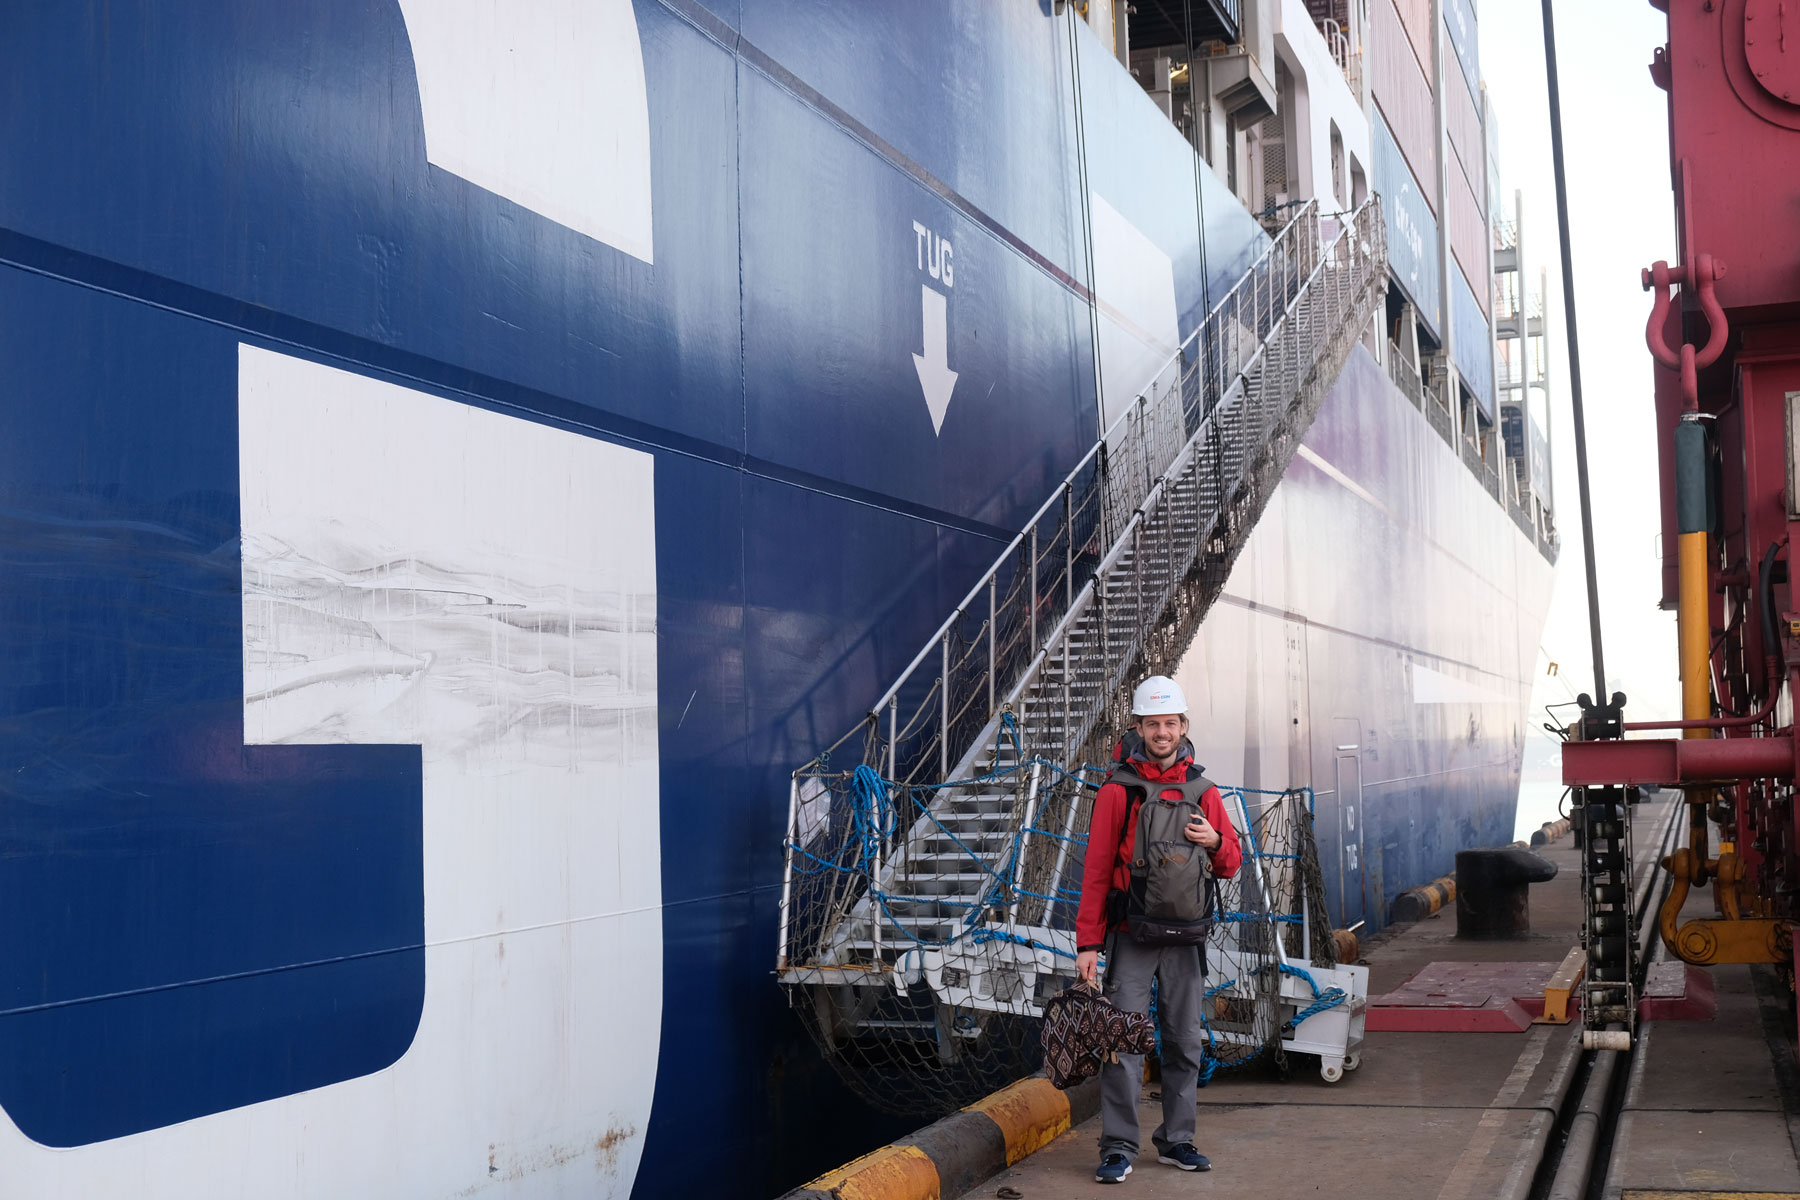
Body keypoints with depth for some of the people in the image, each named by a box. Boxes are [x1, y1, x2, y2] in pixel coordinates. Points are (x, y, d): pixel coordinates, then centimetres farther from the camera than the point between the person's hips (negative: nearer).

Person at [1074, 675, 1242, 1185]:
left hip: (1185, 936, 4)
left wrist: (1214, 842, -11)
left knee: (1185, 1042, 9)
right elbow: (1096, 869, -4)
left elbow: (1232, 862, 13)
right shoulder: (1118, 789, -3)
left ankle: (1176, 1140, 21)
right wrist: (1088, 941, -9)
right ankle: (1118, 1148, -1)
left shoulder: (1201, 790, 9)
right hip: (1131, 935, -4)